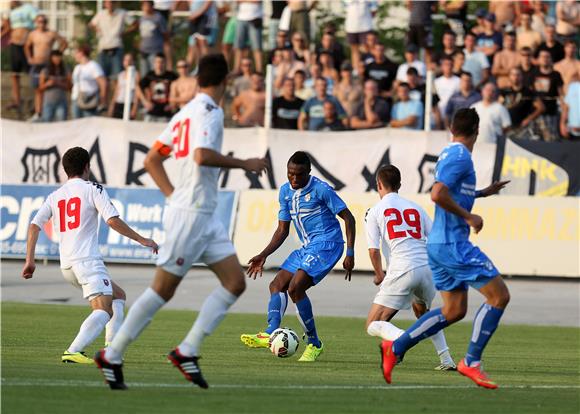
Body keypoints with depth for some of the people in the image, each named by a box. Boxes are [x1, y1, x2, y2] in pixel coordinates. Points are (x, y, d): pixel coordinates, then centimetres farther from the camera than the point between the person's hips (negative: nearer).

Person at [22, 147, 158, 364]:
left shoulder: (54, 196, 18)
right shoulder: (93, 189, 2)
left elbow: (34, 225, 8)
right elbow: (112, 220, -9)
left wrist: (30, 261, 9)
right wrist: (141, 240, -2)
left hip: (66, 265, 7)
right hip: (87, 260, -7)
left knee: (118, 295, 23)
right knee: (104, 311, -19)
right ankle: (73, 351, -41)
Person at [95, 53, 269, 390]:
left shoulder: (186, 113, 15)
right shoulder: (209, 111, -12)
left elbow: (151, 160, 17)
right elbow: (202, 155, -28)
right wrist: (244, 163, -17)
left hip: (205, 215, 9)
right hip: (190, 214, -9)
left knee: (235, 283, 3)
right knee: (163, 289, -4)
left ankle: (187, 351, 1)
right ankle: (112, 356, 4)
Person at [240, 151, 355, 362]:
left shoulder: (320, 189, -12)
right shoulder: (285, 191, 10)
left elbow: (348, 218, -9)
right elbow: (282, 230, 17)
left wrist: (350, 254, -14)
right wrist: (263, 255, 7)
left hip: (326, 243, -9)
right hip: (307, 247, 9)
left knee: (295, 287, -21)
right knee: (277, 284, -2)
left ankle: (314, 343, -13)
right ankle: (271, 334, -19)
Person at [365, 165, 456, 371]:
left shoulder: (375, 211, 8)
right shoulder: (415, 208, 20)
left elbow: (373, 250, 0)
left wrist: (379, 275, 16)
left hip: (402, 271, -5)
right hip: (427, 267, 5)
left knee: (373, 325, -1)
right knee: (421, 309, 35)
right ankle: (446, 360, 25)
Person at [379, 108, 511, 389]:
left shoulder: (449, 154, 16)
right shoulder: (460, 156, -14)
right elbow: (438, 195, -25)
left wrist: (483, 192, 33)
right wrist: (468, 217, -16)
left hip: (439, 243, 10)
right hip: (453, 243, -10)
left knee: (453, 311, 13)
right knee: (499, 295, -7)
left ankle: (395, 348, 10)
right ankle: (471, 362, -6)